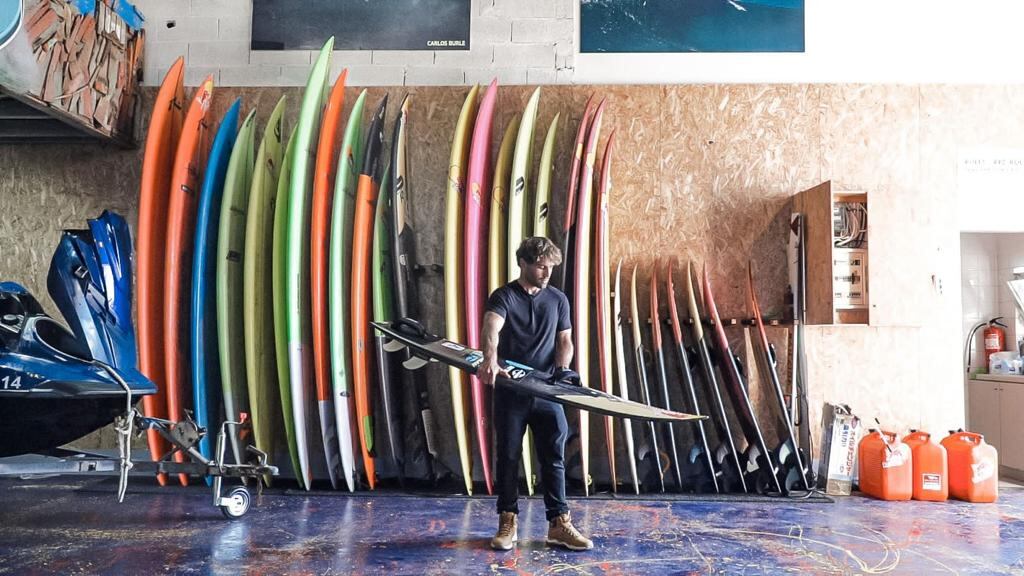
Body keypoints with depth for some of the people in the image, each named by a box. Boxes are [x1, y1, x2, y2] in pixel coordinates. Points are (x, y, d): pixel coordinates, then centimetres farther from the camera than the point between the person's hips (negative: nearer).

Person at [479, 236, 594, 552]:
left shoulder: (558, 299, 7)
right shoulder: (504, 296, -7)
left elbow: (565, 340, 10)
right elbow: (491, 329, -27)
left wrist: (562, 368, -12)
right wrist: (490, 359, -48)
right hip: (510, 391, -3)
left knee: (554, 457, 4)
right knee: (508, 456, 6)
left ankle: (559, 523, 13)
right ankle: (508, 523, 17)